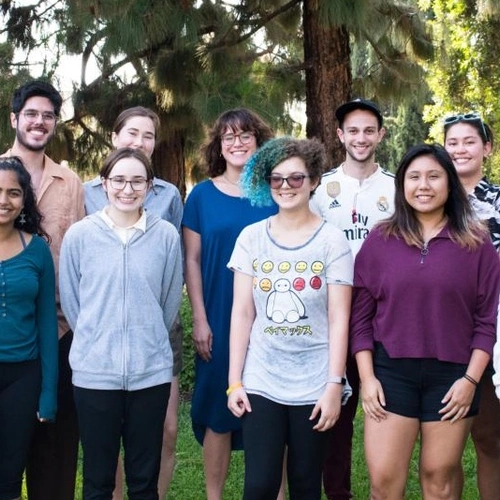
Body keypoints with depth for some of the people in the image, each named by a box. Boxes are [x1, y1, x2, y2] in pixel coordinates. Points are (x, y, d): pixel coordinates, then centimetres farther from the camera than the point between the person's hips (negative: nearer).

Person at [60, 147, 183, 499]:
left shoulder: (166, 235, -2)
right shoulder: (79, 235, -3)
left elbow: (171, 300, 7)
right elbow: (70, 301, 5)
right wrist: (95, 341, 8)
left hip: (152, 370, 1)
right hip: (94, 370, 0)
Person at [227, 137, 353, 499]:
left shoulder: (333, 242, -2)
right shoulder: (251, 238, 3)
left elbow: (338, 320, -4)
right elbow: (242, 313, 3)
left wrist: (334, 384, -10)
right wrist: (234, 380, 0)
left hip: (314, 385, -1)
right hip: (261, 383, 1)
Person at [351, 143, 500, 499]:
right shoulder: (379, 241, 1)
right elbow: (361, 316, 2)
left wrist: (471, 379, -7)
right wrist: (367, 377, -3)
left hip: (452, 374, 0)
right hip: (391, 372, 1)